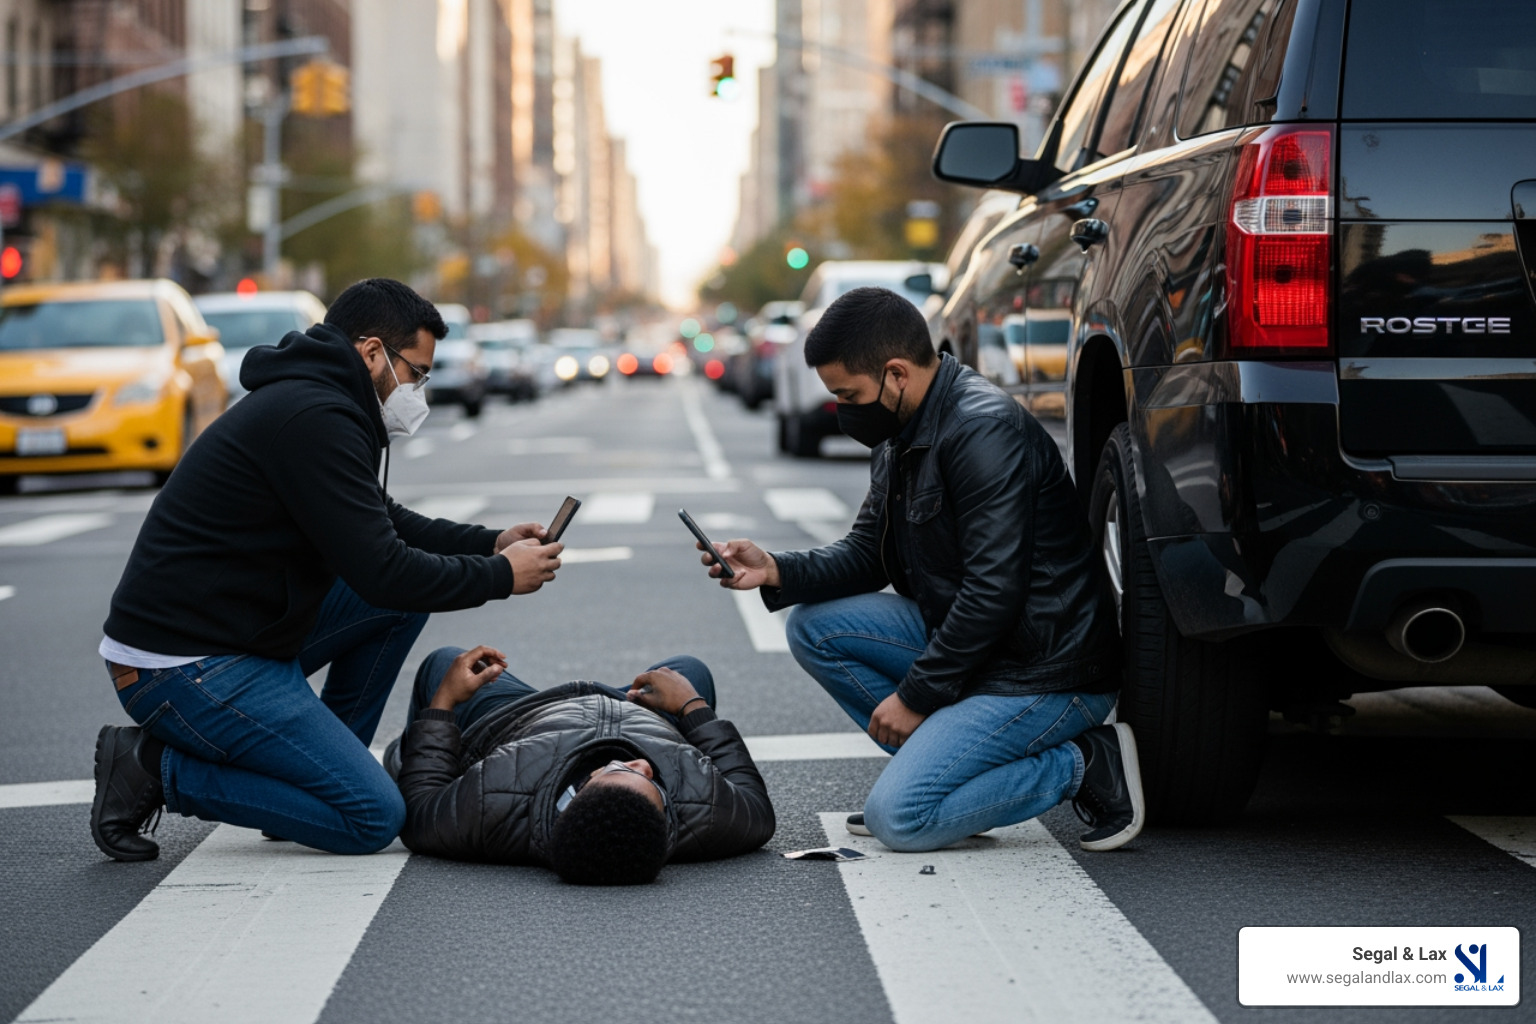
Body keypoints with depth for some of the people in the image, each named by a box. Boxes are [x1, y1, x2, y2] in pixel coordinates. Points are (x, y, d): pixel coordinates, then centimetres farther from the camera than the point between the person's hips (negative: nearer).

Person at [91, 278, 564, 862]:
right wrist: (500, 576, -6)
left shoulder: (307, 402, 14)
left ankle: (321, 768, 14)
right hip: (184, 670, -11)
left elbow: (385, 525, 27)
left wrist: (491, 543, 14)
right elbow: (381, 572, -20)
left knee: (412, 587, 14)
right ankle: (159, 769, -6)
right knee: (375, 818, -12)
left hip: (239, 638, 11)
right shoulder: (315, 419, -18)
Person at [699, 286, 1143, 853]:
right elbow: (866, 553, 15)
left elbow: (993, 594, -25)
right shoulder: (902, 437, 8)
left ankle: (1085, 764, -5)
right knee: (814, 626, 5)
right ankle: (939, 763, 6)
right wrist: (776, 570, -3)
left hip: (1046, 672, -10)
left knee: (899, 817, -18)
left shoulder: (985, 432, -23)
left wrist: (916, 695, -17)